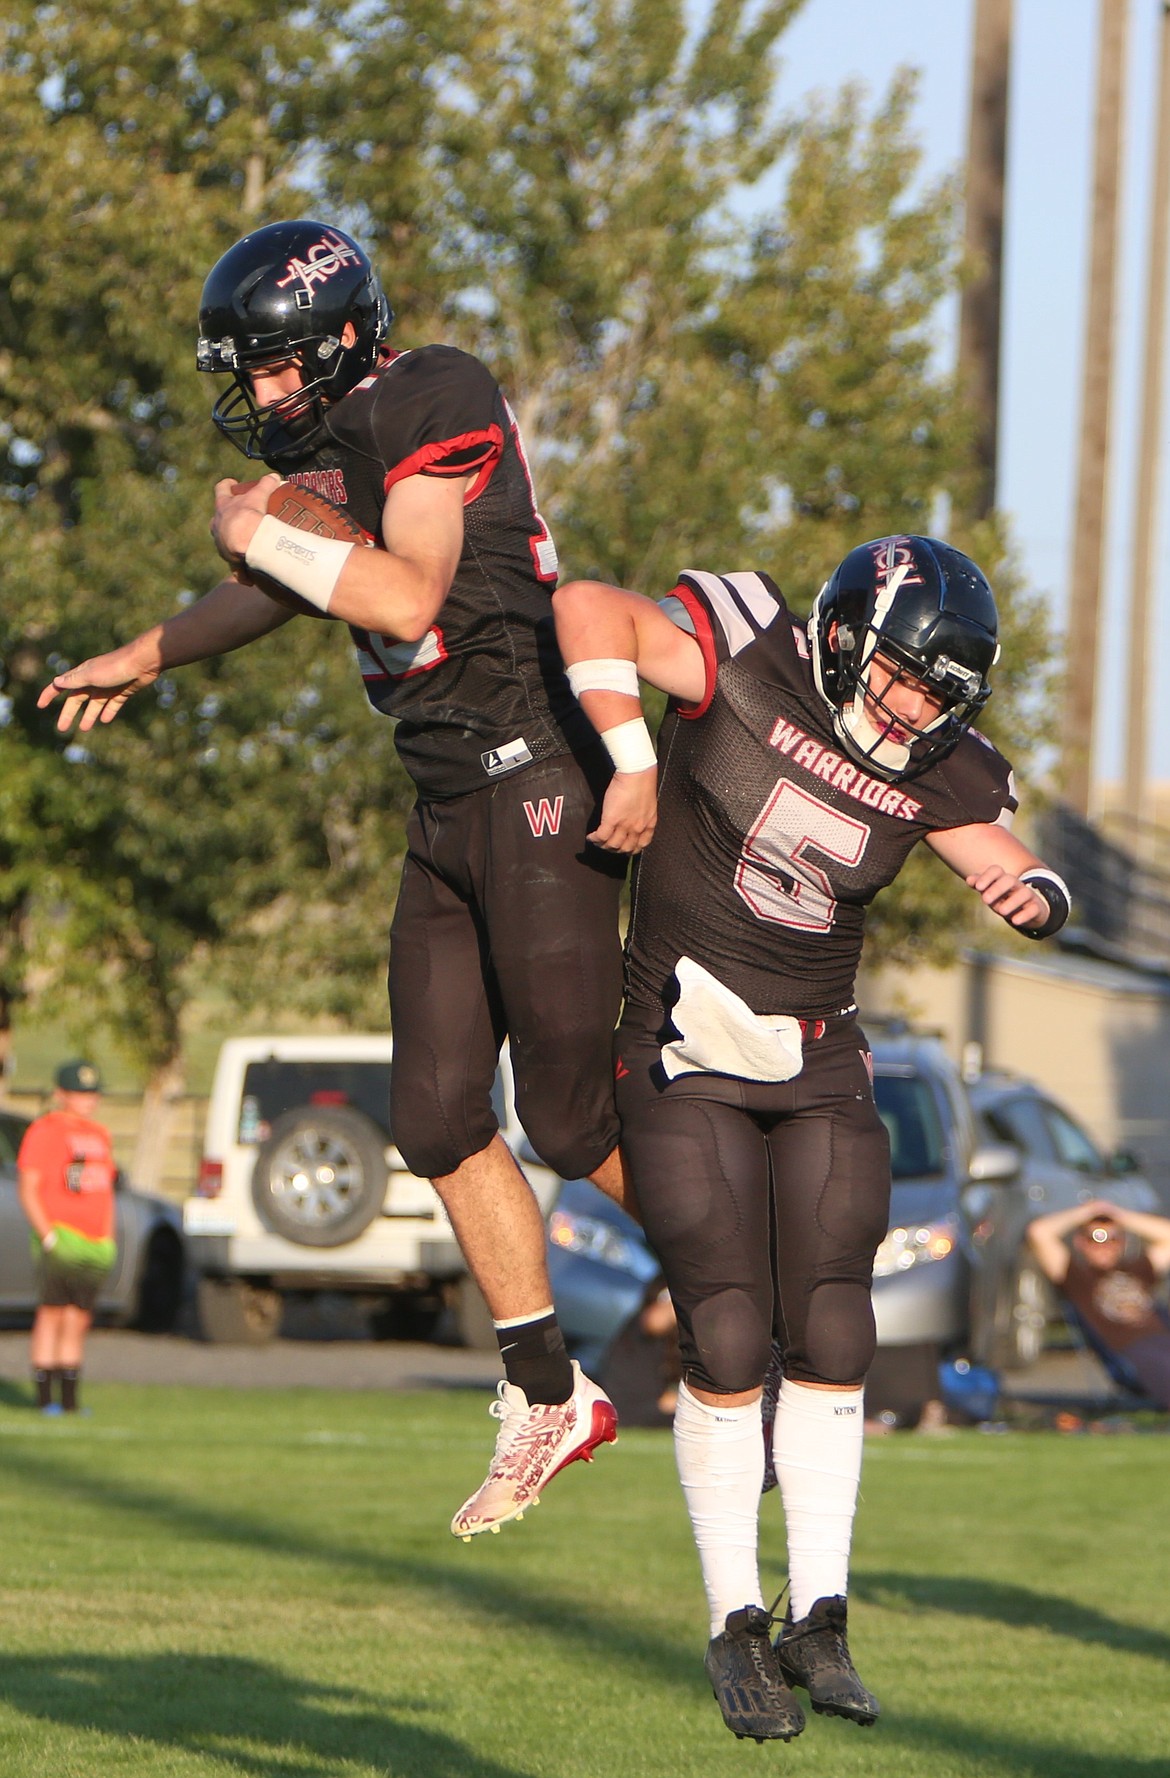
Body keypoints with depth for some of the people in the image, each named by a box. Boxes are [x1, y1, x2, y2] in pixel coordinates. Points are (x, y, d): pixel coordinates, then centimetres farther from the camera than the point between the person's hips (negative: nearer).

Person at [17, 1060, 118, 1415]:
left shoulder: (99, 1133, 18)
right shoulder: (44, 1131, -4)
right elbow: (28, 1189, -9)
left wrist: (109, 1242, 16)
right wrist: (49, 1237, -16)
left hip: (97, 1248, 6)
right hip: (61, 1243, -6)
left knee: (78, 1321, 7)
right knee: (52, 1315, -8)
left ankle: (69, 1399, 10)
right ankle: (44, 1398, -6)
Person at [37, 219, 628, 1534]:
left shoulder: (431, 404, -15)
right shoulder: (327, 438, 11)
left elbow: (405, 597, -25)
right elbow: (306, 585, 30)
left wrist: (260, 534, -13)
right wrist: (152, 655, 40)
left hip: (537, 783, -9)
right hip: (450, 807, 9)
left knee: (570, 1115, -9)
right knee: (436, 1117, 7)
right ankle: (545, 1394, 17)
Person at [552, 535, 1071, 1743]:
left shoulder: (936, 775, -3)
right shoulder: (750, 670, -16)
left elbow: (1015, 873, -2)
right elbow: (590, 607, -19)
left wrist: (1033, 896, -26)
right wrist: (633, 768, -21)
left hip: (817, 1066, 4)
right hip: (684, 1059, -4)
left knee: (831, 1342, -2)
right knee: (727, 1346, -9)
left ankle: (817, 1622, 7)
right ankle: (734, 1629, 3)